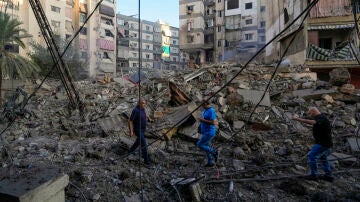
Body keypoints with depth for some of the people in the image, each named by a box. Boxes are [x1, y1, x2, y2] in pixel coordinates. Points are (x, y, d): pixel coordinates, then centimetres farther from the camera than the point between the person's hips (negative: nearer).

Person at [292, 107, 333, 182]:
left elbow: (311, 122, -41)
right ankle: (329, 176, 32)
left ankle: (314, 175, 3)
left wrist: (297, 119, -43)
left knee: (311, 156, -6)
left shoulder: (321, 118, -22)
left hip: (323, 143, -11)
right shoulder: (320, 118, 11)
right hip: (324, 142, 11)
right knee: (323, 158, 23)